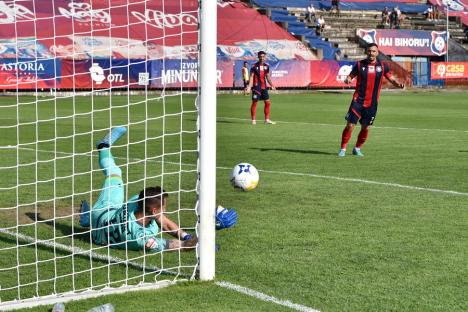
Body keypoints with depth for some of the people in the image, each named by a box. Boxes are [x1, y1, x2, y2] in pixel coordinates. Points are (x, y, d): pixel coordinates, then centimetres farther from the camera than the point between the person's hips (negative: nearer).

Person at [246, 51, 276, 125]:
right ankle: (253, 120, 5)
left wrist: (272, 85, 15)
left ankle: (267, 120, 15)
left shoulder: (266, 66, 10)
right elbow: (251, 76, -9)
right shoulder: (254, 66, -6)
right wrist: (249, 86, -19)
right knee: (254, 103, -1)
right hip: (256, 87, -6)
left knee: (267, 103, 7)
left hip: (264, 87, 6)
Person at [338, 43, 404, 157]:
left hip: (372, 103, 2)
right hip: (358, 101, -1)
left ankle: (357, 148, 26)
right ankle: (343, 149, 6)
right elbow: (350, 76, 5)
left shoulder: (382, 66, 3)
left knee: (365, 128, 6)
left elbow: (391, 79, 6)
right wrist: (347, 79, -19)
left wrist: (399, 84, -15)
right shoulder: (360, 64, 0)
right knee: (350, 125, -6)